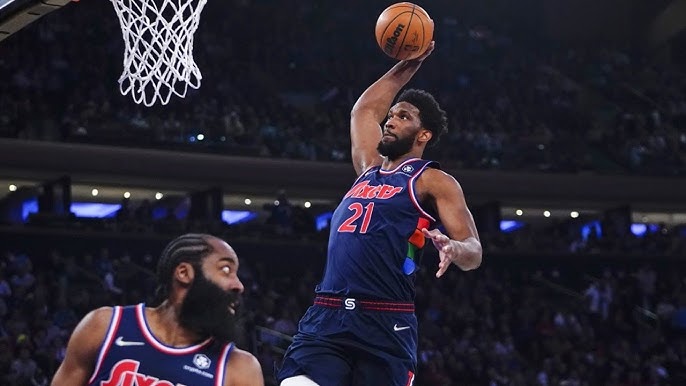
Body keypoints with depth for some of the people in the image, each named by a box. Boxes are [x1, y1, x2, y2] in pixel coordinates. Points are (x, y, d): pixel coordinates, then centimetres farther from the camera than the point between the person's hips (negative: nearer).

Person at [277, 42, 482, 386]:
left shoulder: (433, 182, 5)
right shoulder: (369, 169, 23)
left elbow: (473, 253, -2)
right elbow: (363, 110, 39)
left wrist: (454, 248, -25)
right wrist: (408, 65, 40)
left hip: (386, 323, -5)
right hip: (325, 318, 5)